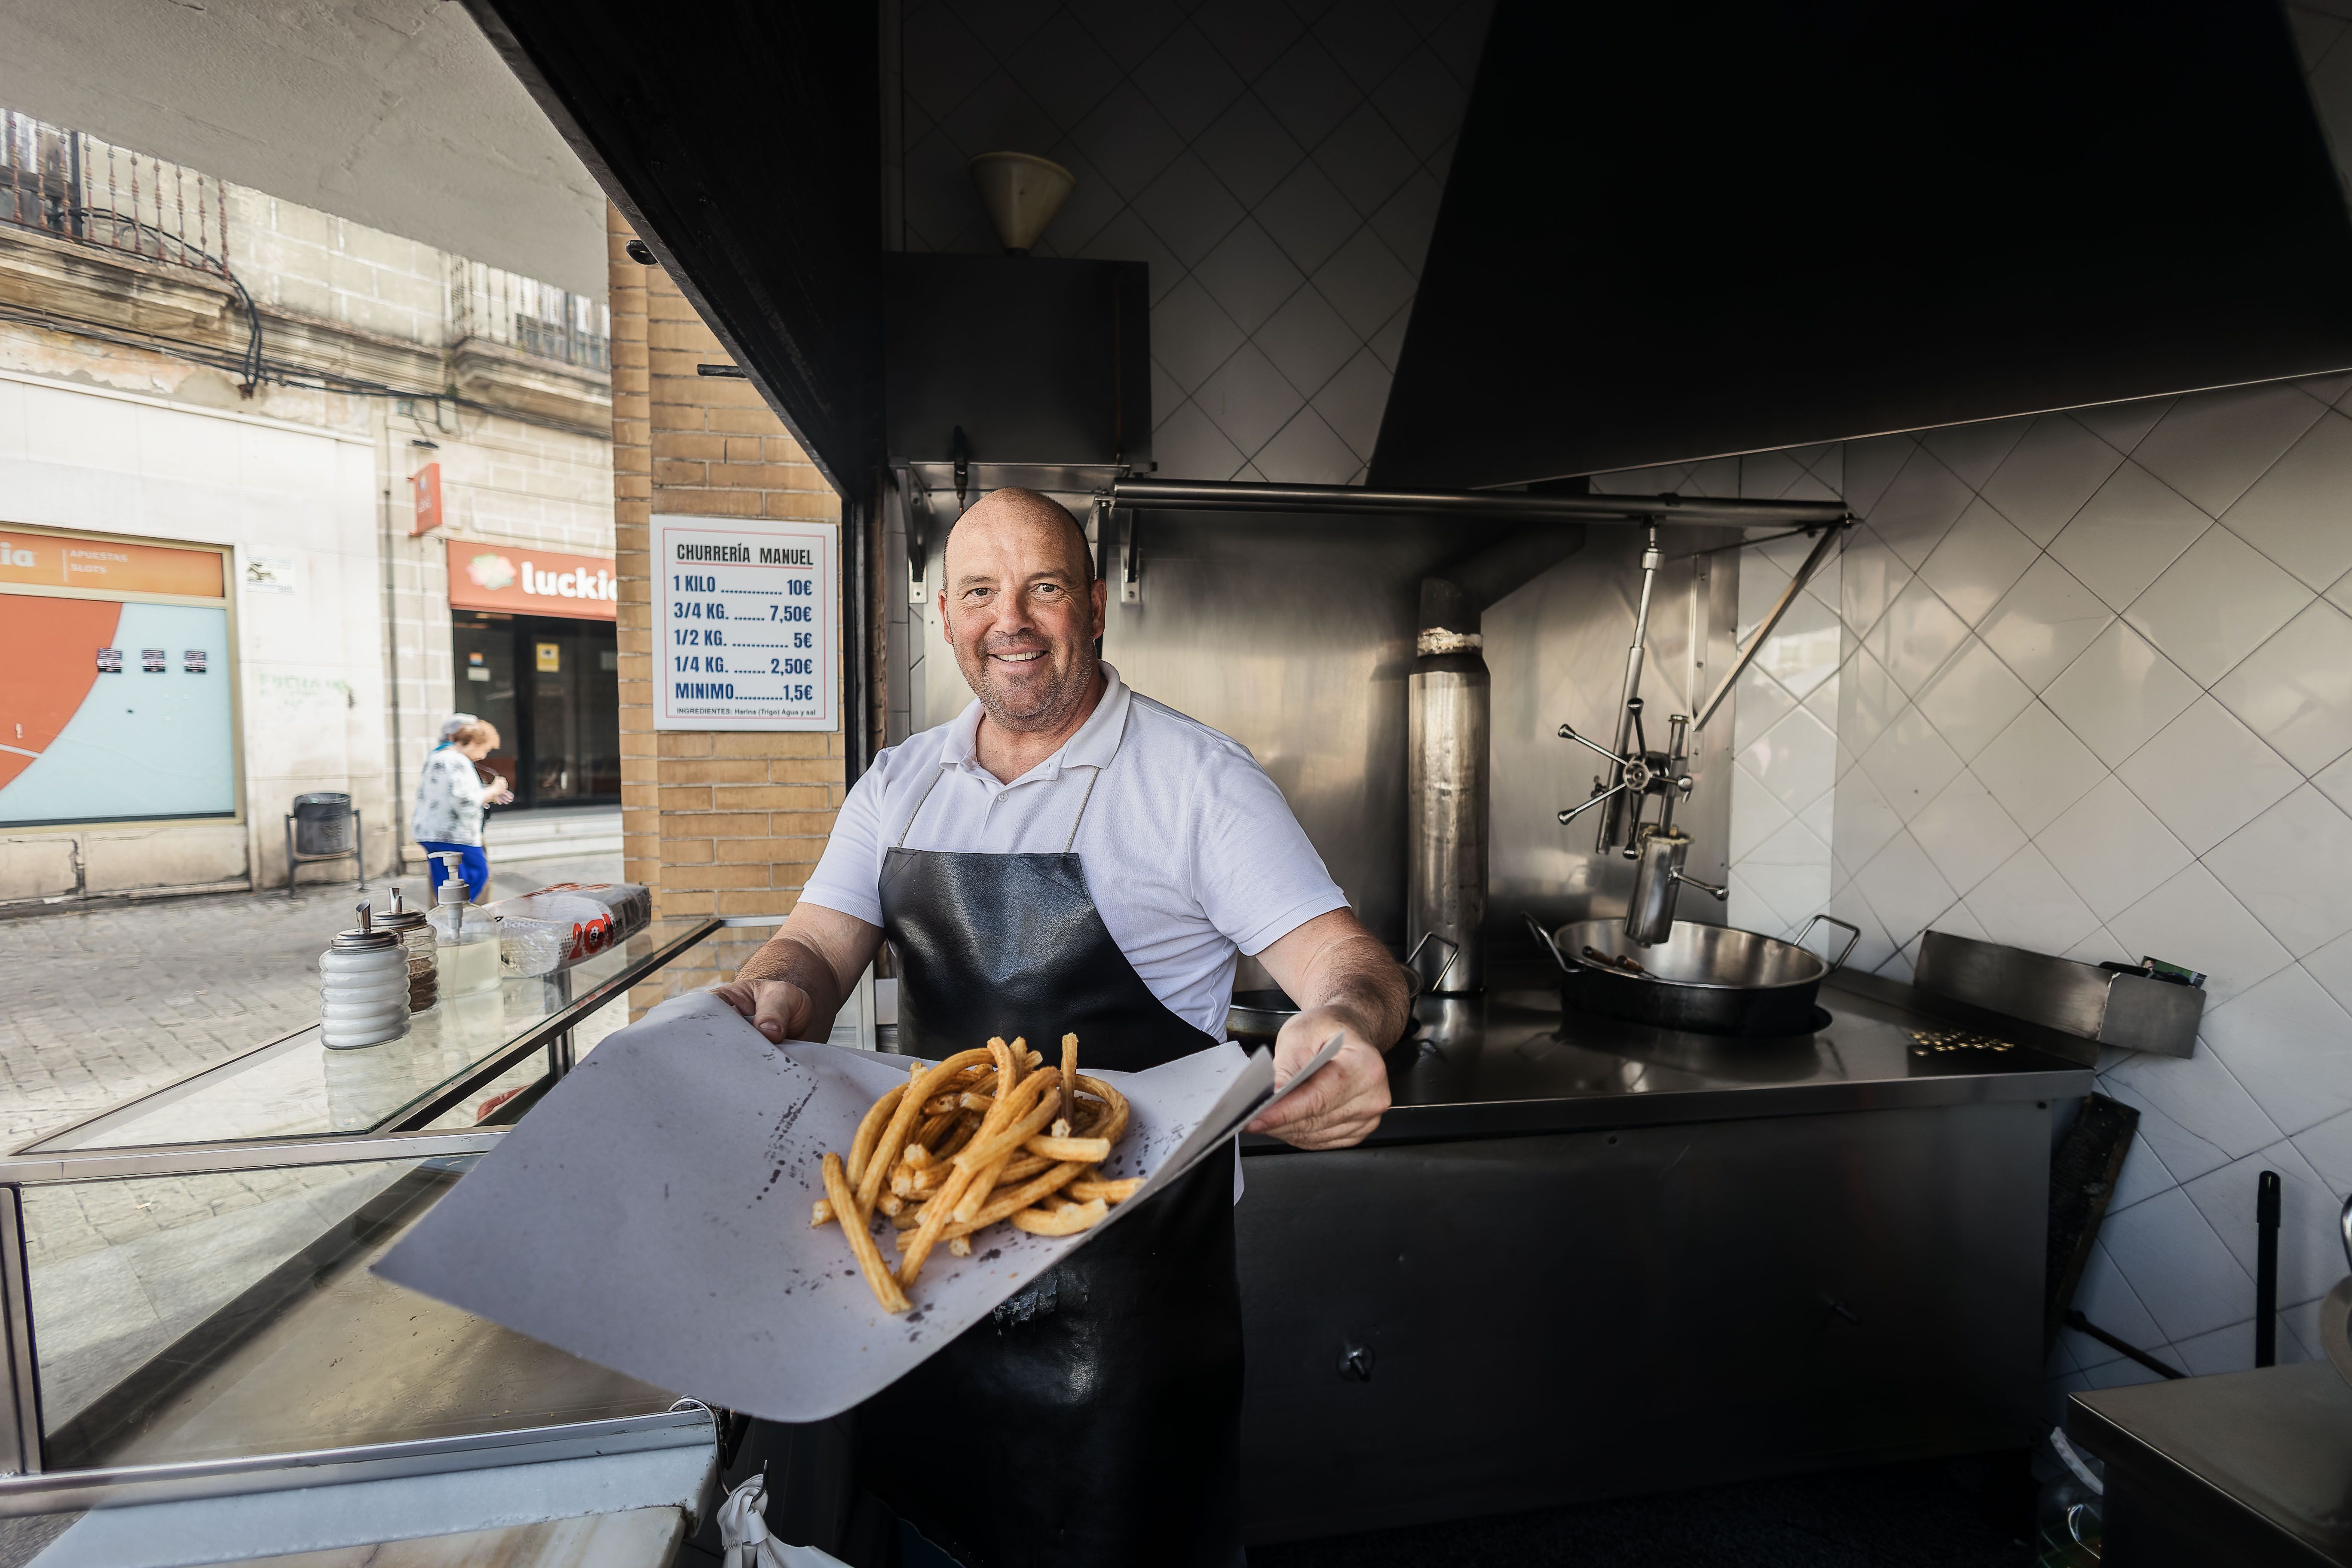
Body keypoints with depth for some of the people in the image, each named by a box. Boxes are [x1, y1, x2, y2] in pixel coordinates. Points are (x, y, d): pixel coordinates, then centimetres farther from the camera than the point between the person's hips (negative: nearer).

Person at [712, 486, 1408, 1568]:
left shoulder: (1197, 779, -12)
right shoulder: (899, 785, 4)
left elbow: (1335, 954, -15)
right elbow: (819, 947, 0)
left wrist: (1340, 1023, -38)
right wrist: (770, 996, -23)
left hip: (1133, 1268, -4)